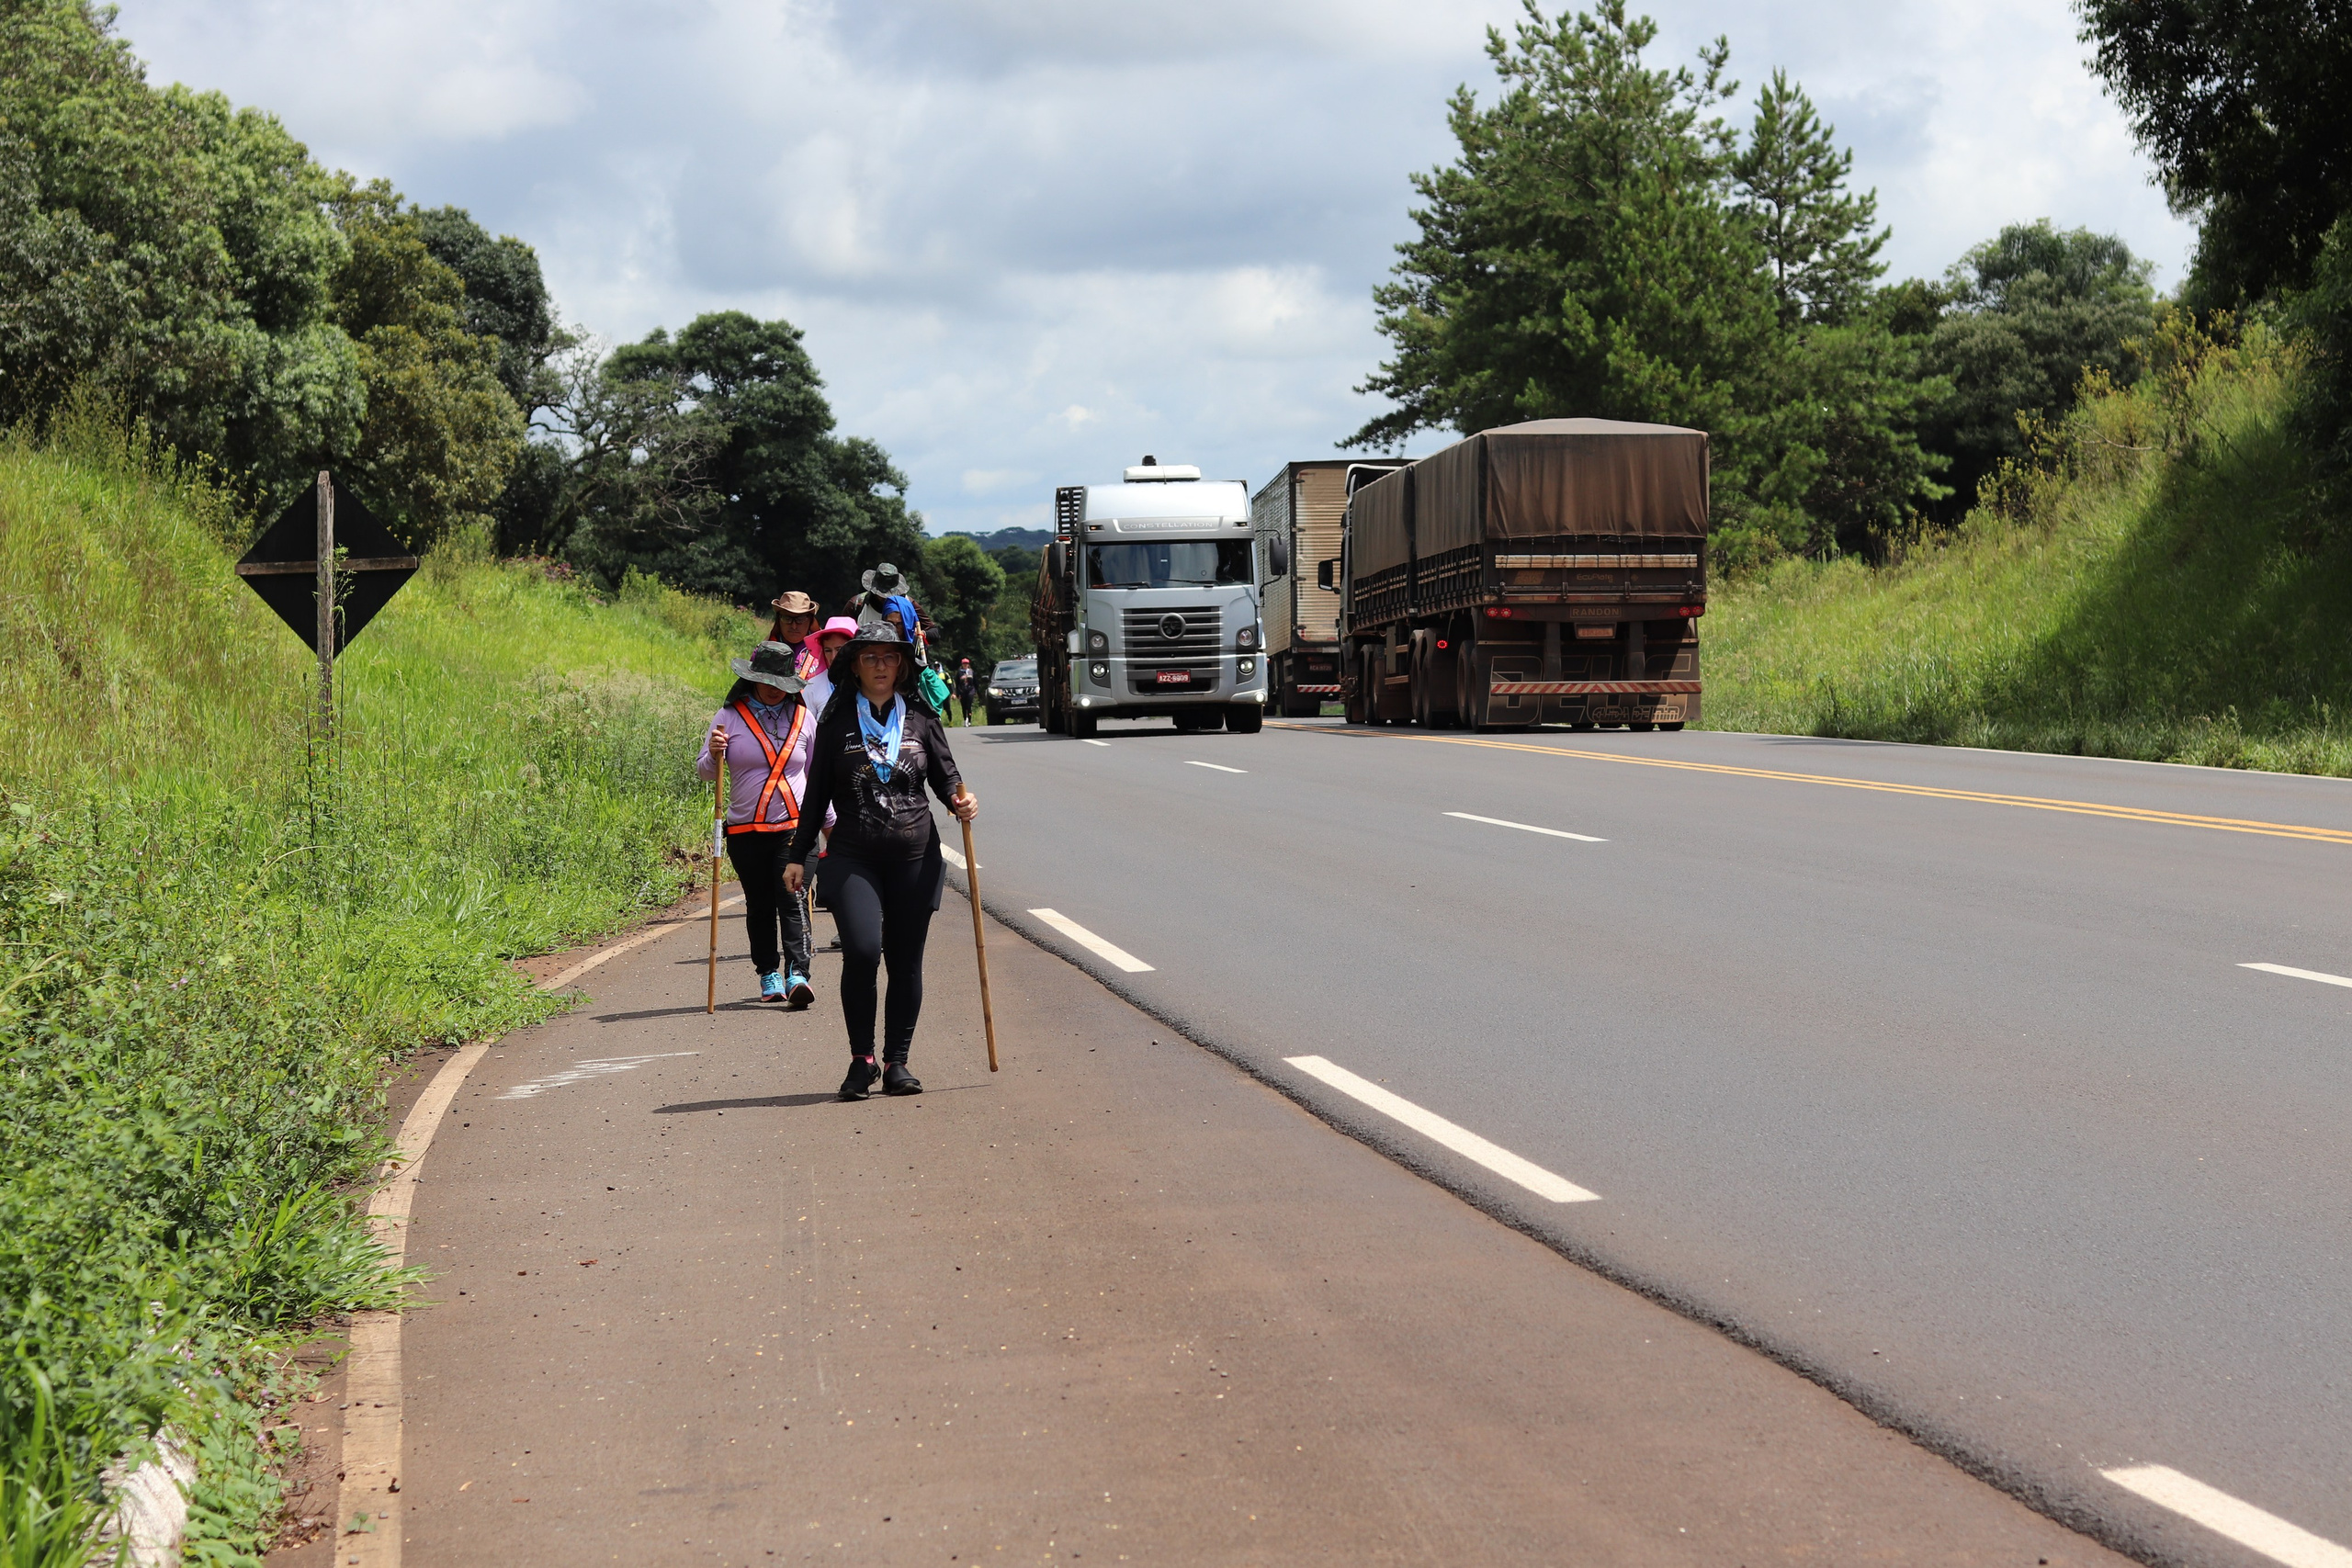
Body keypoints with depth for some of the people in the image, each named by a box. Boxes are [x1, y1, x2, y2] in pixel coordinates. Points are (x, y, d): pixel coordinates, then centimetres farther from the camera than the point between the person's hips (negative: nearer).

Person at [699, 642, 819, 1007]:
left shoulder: (803, 717, 10)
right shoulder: (730, 717, 3)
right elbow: (704, 770, 4)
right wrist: (714, 755, -19)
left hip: (794, 826, 0)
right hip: (745, 830, 0)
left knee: (793, 900, -12)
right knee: (759, 905, 6)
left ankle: (797, 974, -18)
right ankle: (769, 974, 16)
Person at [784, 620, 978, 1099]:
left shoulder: (921, 717, 6)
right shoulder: (837, 722, 4)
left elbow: (946, 776, 12)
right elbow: (817, 795, 9)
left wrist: (961, 802, -10)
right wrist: (797, 856, 8)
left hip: (914, 856, 1)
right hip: (853, 857, -1)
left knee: (906, 961, 4)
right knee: (861, 951, -17)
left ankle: (897, 1062, 16)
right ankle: (861, 1060, -2)